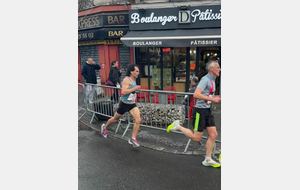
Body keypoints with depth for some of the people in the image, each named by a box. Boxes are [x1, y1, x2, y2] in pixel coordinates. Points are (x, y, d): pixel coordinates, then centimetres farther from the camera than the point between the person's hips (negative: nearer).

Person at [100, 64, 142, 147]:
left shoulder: (133, 80, 8)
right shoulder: (127, 80, -19)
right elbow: (123, 92, -30)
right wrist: (135, 88, -27)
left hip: (132, 104, 7)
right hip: (124, 104, -6)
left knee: (138, 120, -13)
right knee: (115, 119, 16)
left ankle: (133, 139, -2)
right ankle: (104, 127, 46)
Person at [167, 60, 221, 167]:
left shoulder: (212, 80, 15)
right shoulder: (205, 79, -15)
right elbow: (196, 94, -26)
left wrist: (215, 98, 10)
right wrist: (212, 99, -21)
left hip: (207, 110, 9)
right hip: (200, 111, -9)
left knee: (213, 134, 6)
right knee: (196, 138, -2)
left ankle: (208, 160, 16)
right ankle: (178, 126, 15)